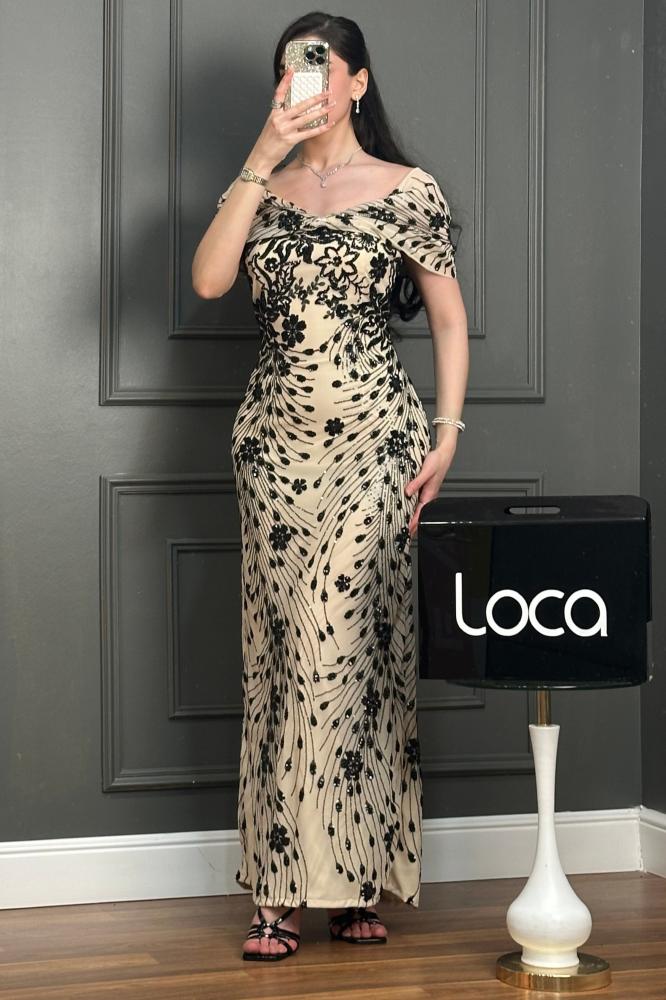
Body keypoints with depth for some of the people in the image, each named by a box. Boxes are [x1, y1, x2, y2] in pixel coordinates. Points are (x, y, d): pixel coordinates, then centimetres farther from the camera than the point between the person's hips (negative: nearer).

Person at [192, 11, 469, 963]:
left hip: (373, 438, -3)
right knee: (283, 652, 2)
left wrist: (447, 435, -4)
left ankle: (355, 879, 5)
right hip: (276, 441, 3)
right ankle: (284, 889, 6)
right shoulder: (260, 187, 10)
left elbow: (450, 320, 6)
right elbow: (208, 280, -8)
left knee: (350, 648, -7)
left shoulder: (409, 191, 3)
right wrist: (264, 156, -10)